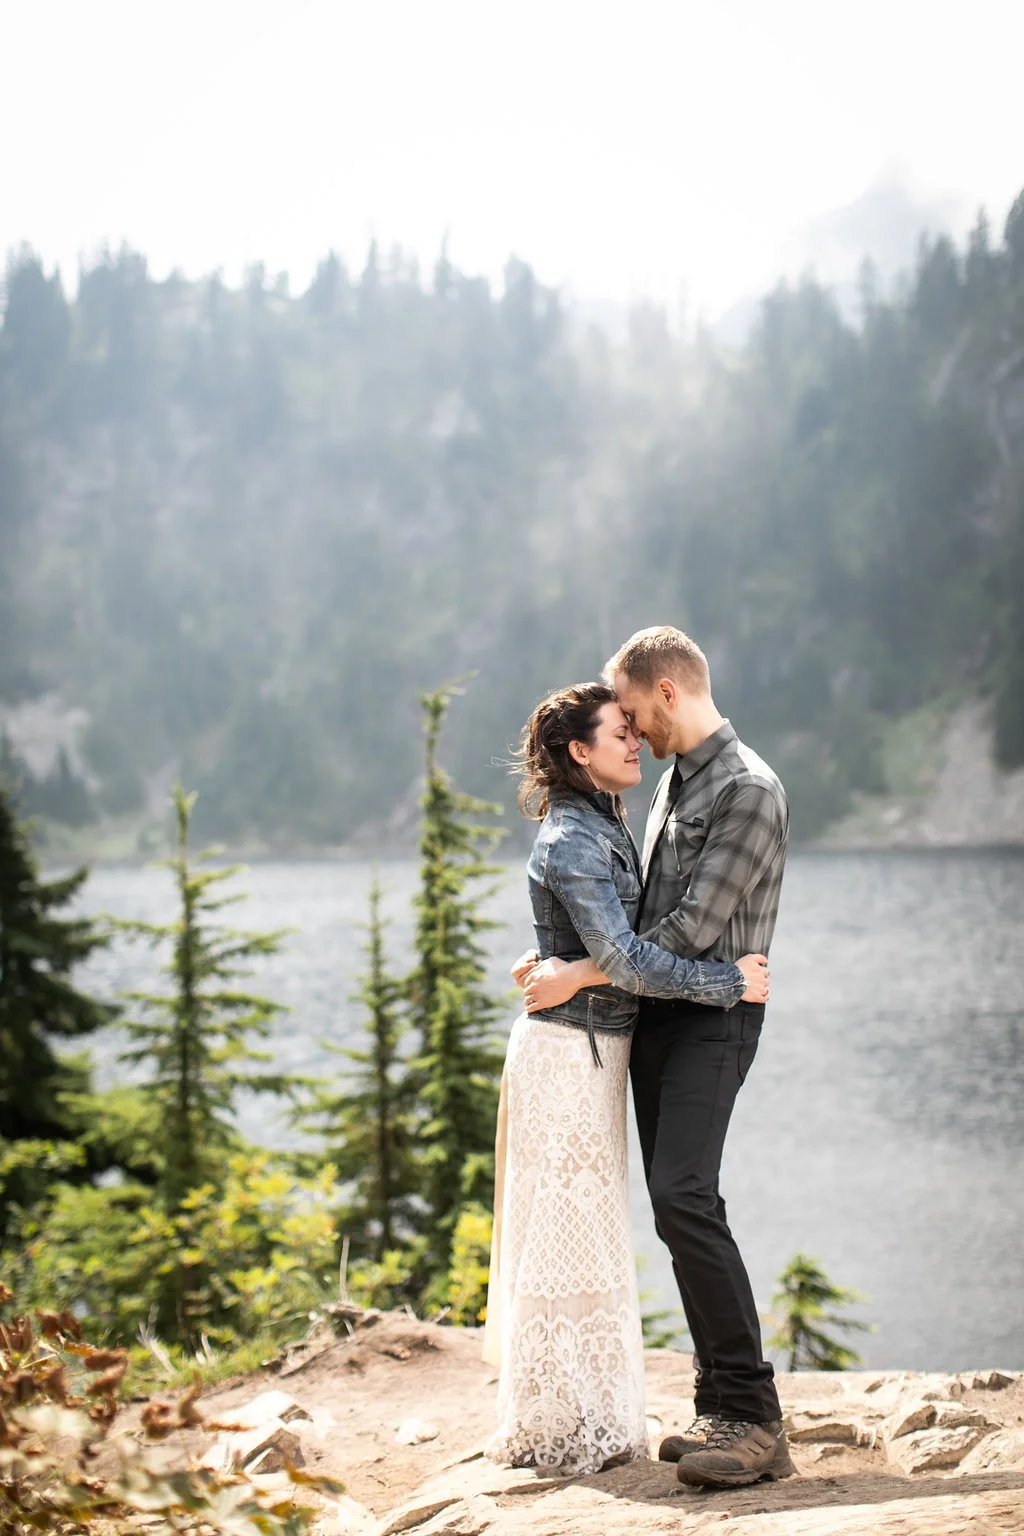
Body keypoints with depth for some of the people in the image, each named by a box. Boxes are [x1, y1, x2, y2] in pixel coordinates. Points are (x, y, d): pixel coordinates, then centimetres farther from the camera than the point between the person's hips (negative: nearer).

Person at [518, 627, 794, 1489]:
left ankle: (755, 1421, -20)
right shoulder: (675, 780, 17)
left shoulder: (748, 791, -12)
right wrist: (557, 959, 17)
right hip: (654, 1016, 9)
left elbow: (693, 928, -18)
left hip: (713, 1019, -9)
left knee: (684, 1197, -22)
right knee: (675, 1208, 6)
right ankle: (722, 1407, 10)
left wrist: (578, 976, -14)